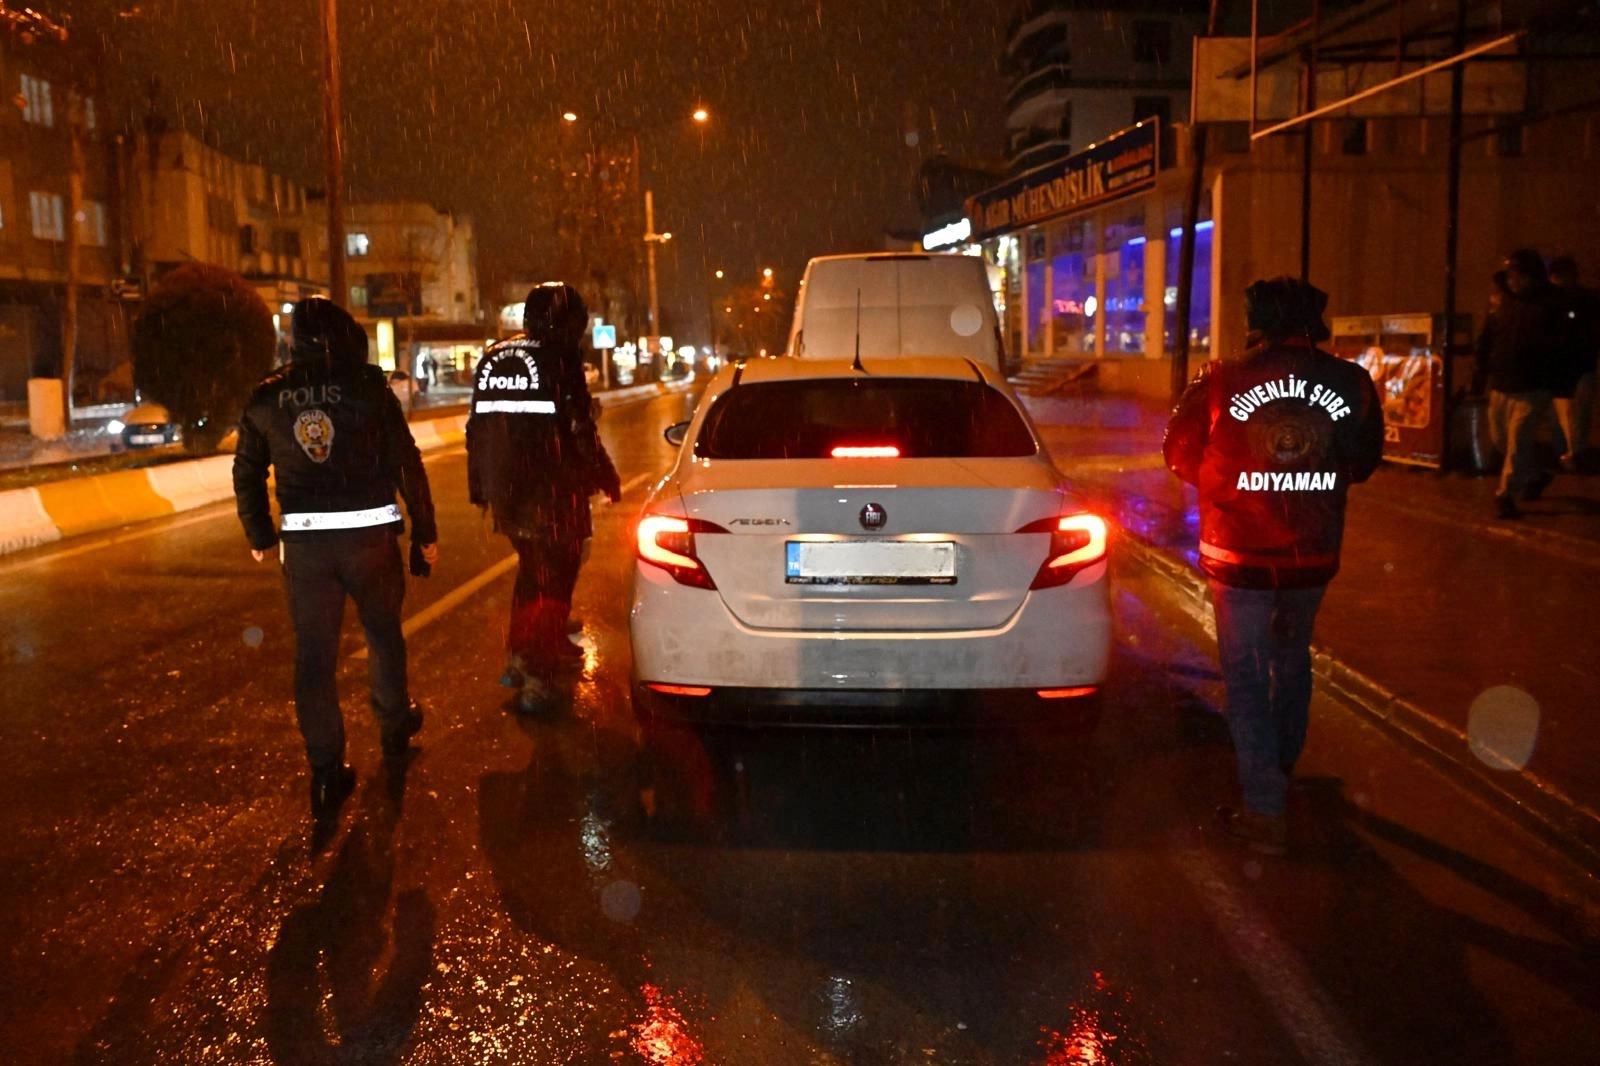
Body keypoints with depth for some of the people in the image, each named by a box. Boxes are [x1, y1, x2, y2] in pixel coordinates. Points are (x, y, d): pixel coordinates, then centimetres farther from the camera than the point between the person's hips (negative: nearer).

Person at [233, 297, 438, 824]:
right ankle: (394, 726, 37)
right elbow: (407, 465, -5)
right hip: (369, 534, -1)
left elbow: (247, 474, 10)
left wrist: (259, 535, 23)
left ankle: (326, 774, 5)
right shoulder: (369, 389, -5)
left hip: (304, 540, 1)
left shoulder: (267, 398, 3)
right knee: (384, 634, 20)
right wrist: (425, 532, 3)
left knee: (313, 654, 5)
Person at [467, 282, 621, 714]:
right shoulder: (559, 359, -11)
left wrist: (481, 486, 21)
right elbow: (580, 428, -13)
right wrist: (606, 478, -1)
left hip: (506, 489, 6)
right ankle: (536, 680, 4)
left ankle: (518, 659, 29)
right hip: (551, 490, -6)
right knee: (554, 580, 5)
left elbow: (477, 427, 14)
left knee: (532, 568, 24)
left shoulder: (492, 359, 10)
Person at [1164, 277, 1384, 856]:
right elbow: (1364, 461, 8)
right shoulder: (1352, 385, -7)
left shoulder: (1222, 383, -14)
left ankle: (1265, 812, 2)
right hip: (1312, 555, 3)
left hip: (1240, 554, -3)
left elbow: (1180, 451, -1)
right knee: (1292, 659, 25)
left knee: (1246, 677, 6)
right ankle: (1282, 764, 44)